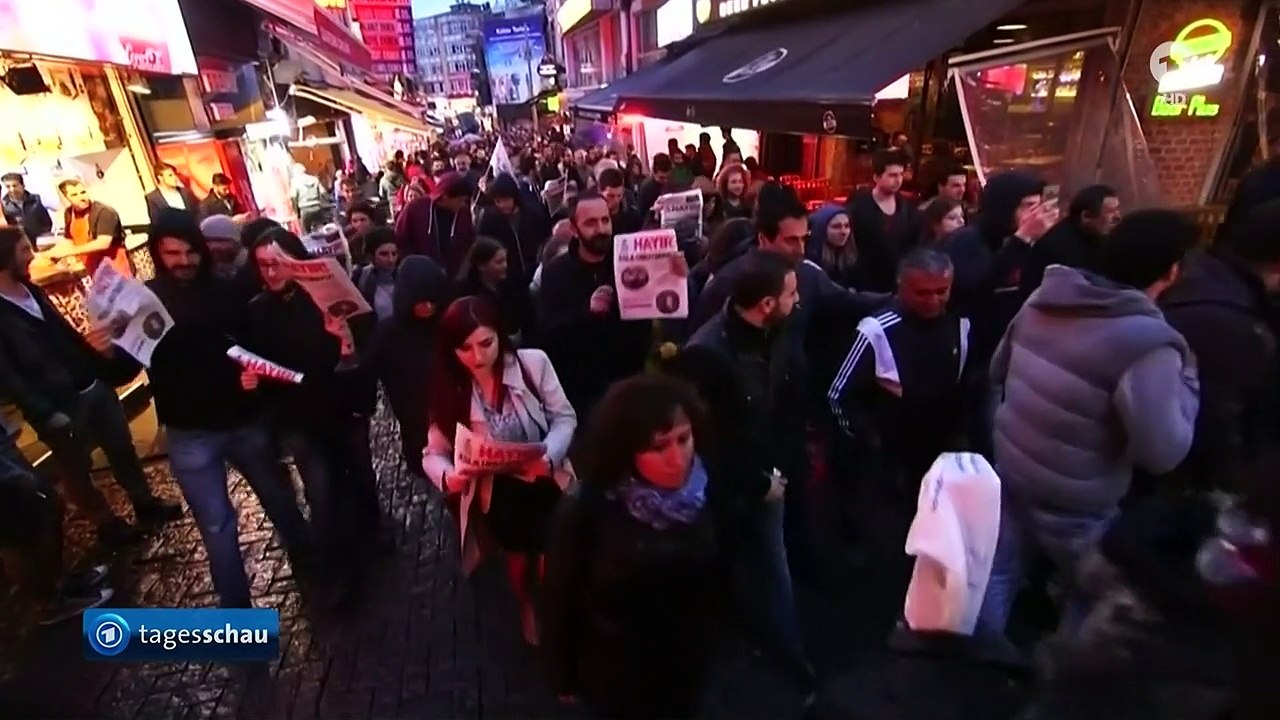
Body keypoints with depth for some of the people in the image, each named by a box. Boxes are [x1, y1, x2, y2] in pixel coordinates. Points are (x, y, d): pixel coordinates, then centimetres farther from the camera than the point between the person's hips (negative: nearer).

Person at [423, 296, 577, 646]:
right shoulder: (449, 389, -8)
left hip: (545, 483, -2)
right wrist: (449, 476, -27)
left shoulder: (533, 362, -18)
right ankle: (528, 610, 55)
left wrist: (548, 455, -29)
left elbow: (565, 417, -11)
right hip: (495, 494, 2)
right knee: (518, 558, 20)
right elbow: (434, 453, -5)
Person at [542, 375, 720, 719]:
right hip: (617, 678, -3)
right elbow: (559, 600, -14)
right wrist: (563, 677, -3)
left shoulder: (706, 497, -18)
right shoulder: (584, 512, -27)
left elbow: (719, 582, -4)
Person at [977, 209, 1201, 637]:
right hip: (1075, 503, -6)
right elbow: (1163, 452, -23)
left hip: (1010, 470, 6)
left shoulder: (1045, 299, -4)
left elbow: (998, 370, 9)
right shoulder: (1148, 343, -25)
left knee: (996, 579, 22)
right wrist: (1185, 377, -12)